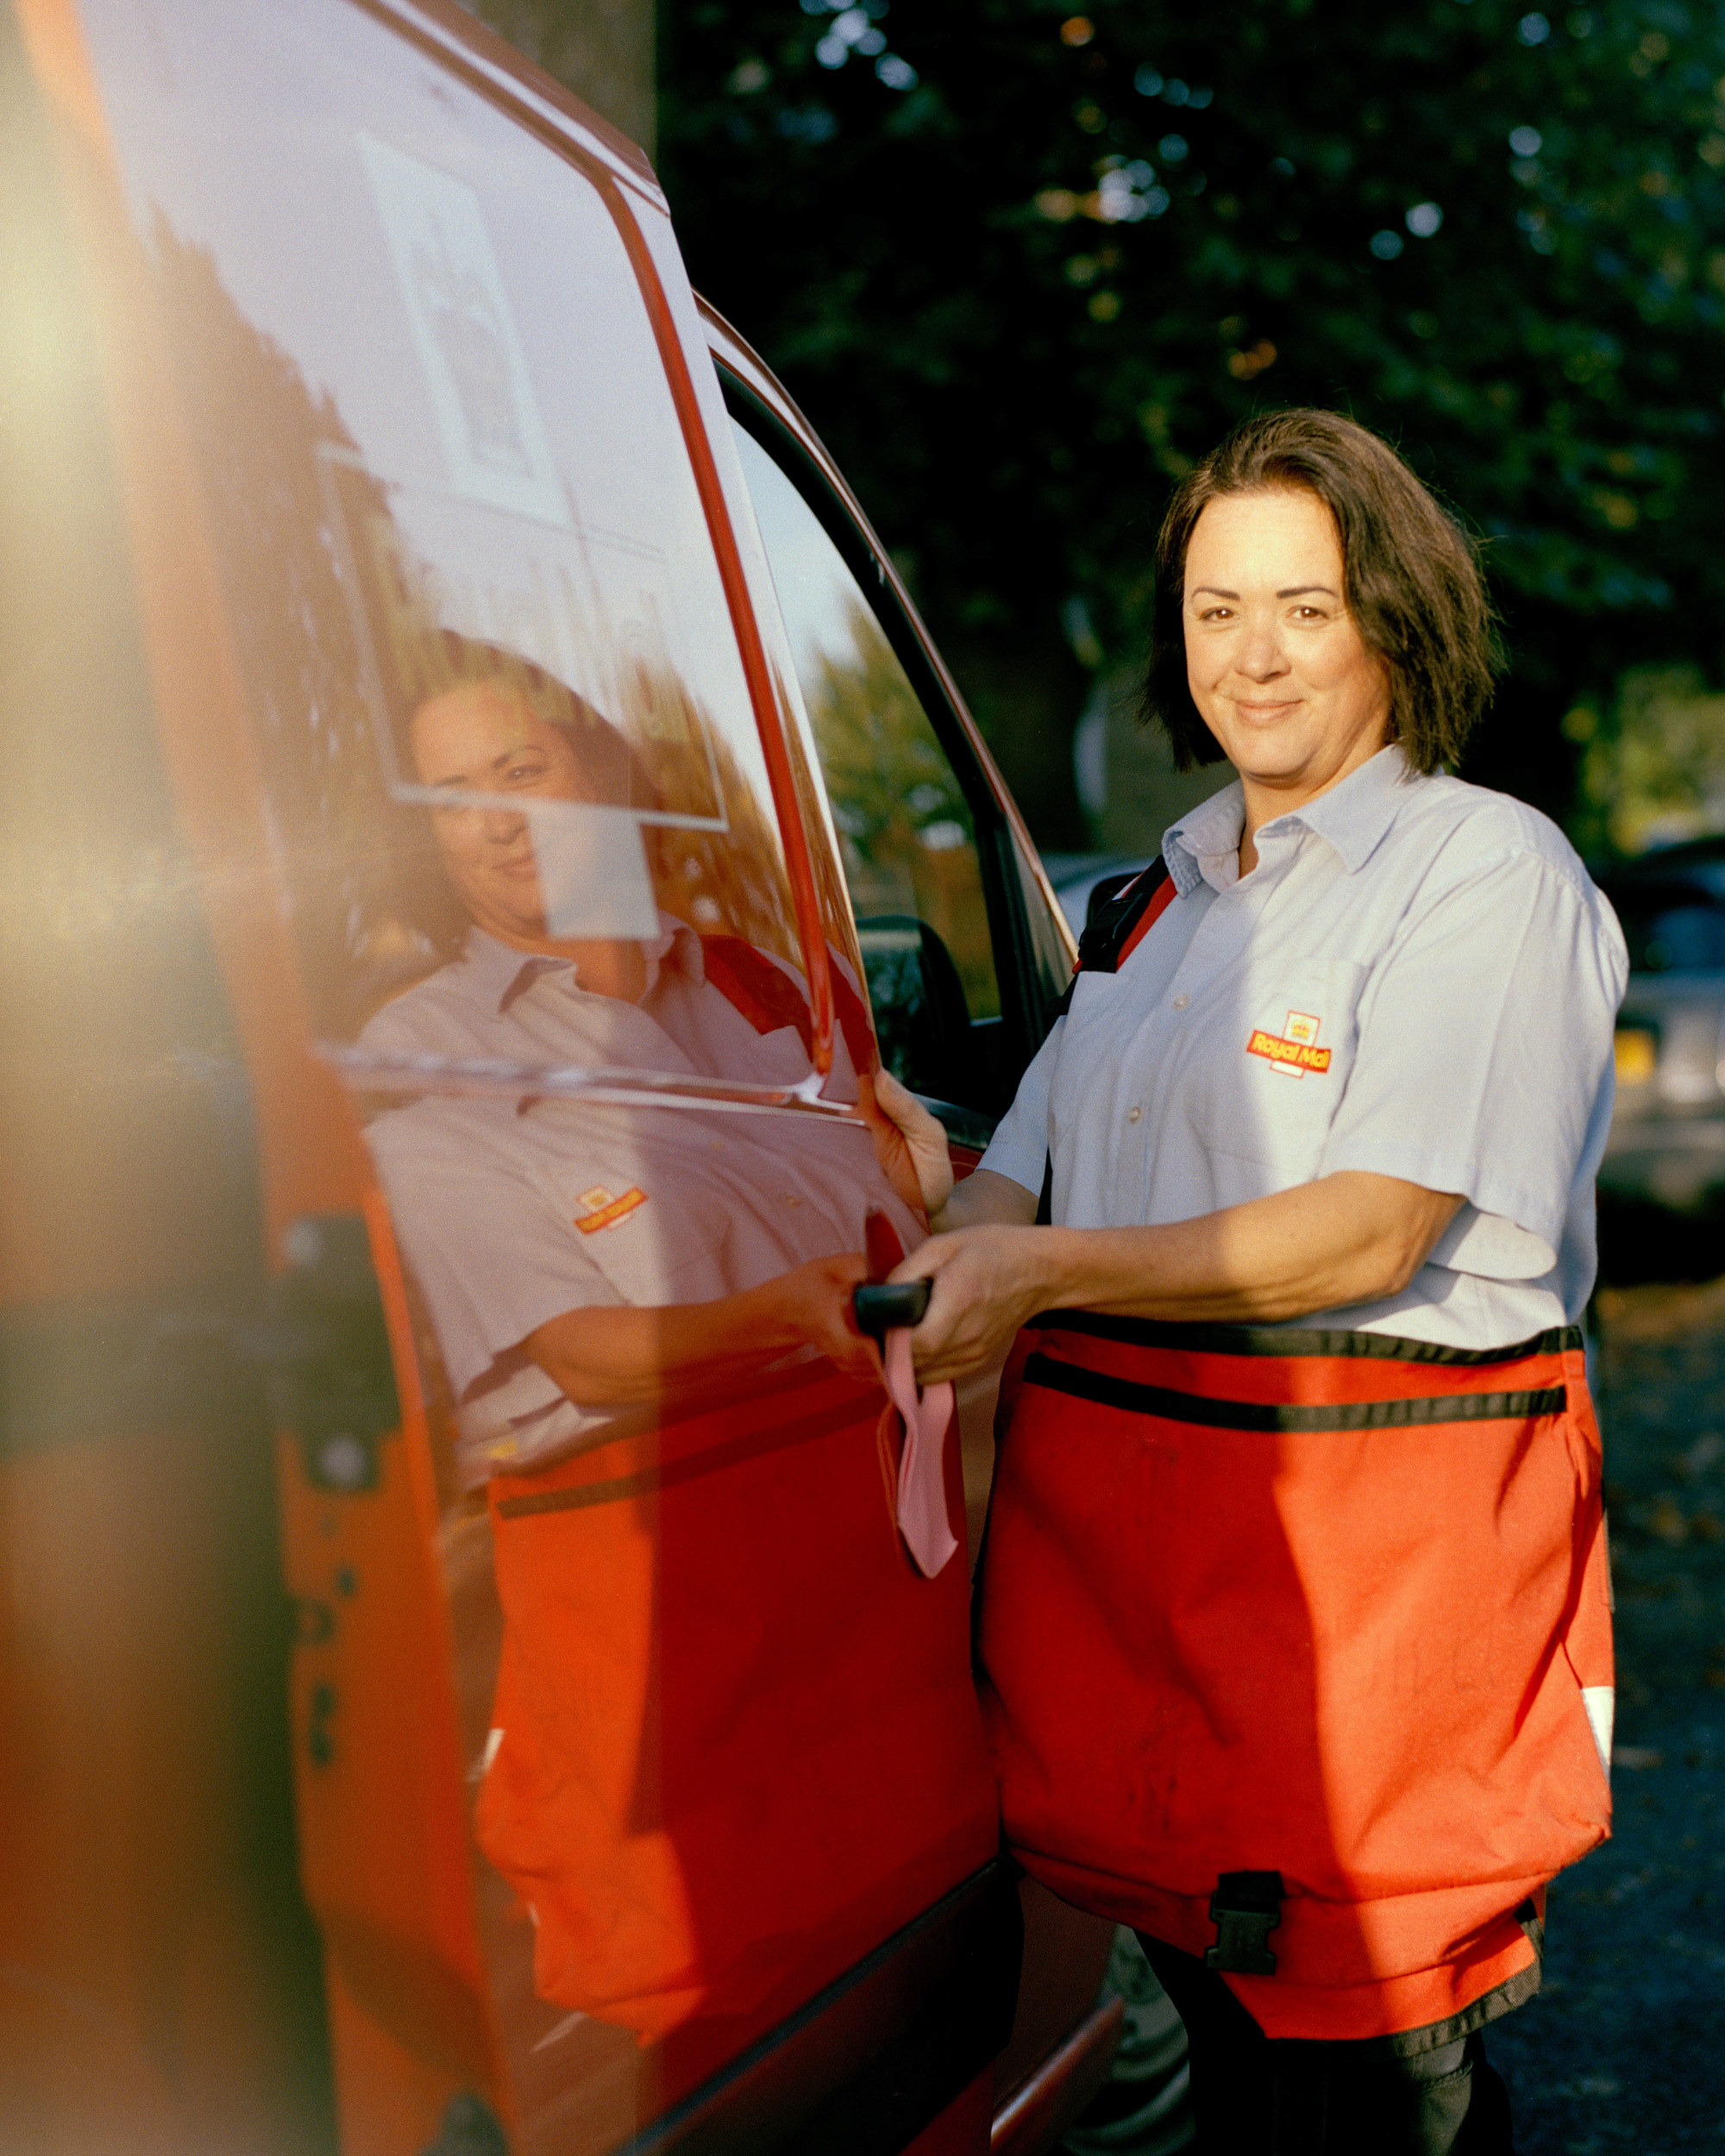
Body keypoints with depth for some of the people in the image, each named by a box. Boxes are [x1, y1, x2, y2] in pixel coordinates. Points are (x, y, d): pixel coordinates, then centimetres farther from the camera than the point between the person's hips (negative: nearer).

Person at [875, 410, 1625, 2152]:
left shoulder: (1485, 872, -4)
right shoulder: (1168, 890, 18)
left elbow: (1374, 1231, -15)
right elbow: (1031, 1177, 18)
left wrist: (1053, 1269, -18)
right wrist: (950, 1210, -4)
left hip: (1377, 1531, -6)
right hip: (1125, 1506, 6)